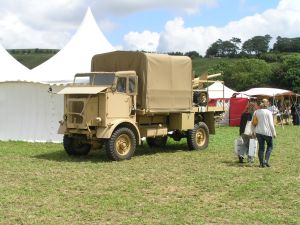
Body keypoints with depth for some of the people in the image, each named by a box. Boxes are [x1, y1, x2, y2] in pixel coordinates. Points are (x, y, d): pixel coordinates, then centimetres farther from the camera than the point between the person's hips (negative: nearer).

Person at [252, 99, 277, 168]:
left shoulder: (256, 112, 5)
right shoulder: (268, 112, -9)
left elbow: (253, 123, 8)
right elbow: (271, 124, -10)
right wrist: (274, 133, -4)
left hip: (258, 132, 4)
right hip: (267, 132, -4)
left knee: (261, 147, 10)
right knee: (270, 146, 12)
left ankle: (261, 163, 9)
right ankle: (266, 161, -1)